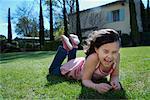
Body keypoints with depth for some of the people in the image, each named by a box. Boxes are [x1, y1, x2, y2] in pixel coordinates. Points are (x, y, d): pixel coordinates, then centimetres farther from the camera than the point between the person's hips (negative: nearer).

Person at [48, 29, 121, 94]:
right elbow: (85, 80, -36)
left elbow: (114, 75, -19)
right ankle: (65, 48, 22)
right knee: (53, 71, 23)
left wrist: (115, 81, -43)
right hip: (76, 67, -5)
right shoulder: (93, 58, -47)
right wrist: (96, 86, -57)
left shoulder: (116, 56, -33)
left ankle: (73, 46, 44)